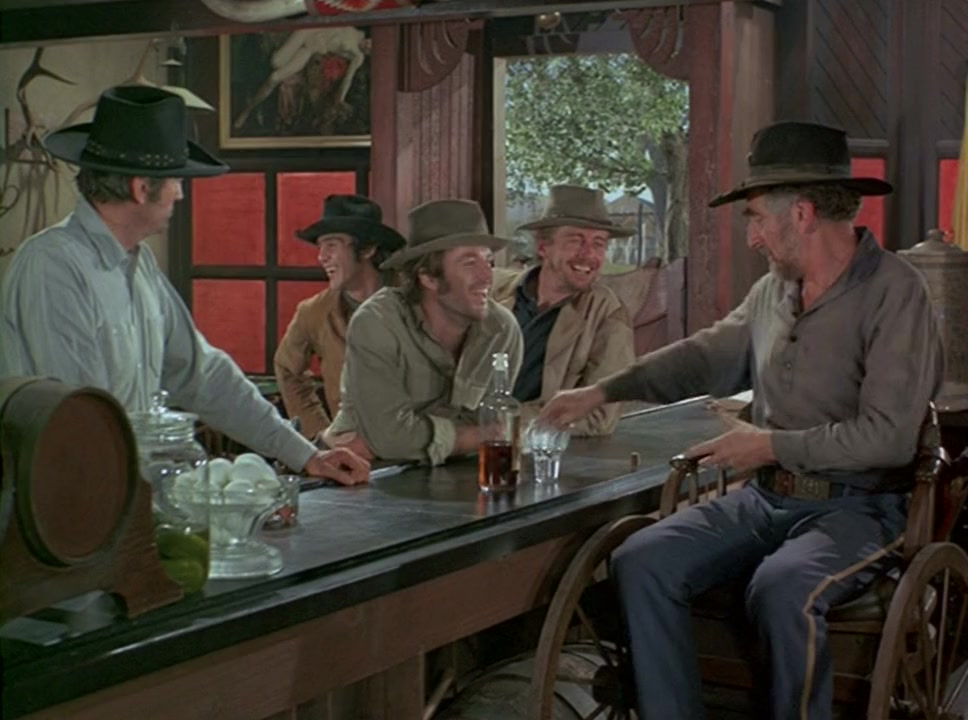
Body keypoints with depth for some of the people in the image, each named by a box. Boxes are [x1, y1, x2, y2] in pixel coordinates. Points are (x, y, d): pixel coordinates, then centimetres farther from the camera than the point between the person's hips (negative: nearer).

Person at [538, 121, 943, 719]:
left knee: (780, 588, -35)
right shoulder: (775, 288, 9)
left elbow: (889, 436, -19)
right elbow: (708, 356, 23)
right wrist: (602, 393, 19)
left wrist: (773, 446, -13)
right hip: (770, 498, 7)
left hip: (858, 506, -7)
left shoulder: (894, 291, -14)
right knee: (642, 562, -12)